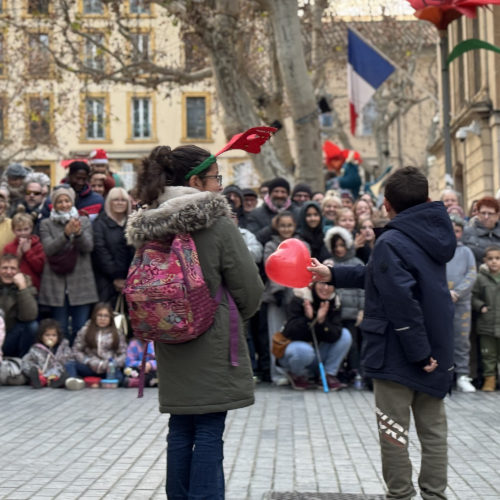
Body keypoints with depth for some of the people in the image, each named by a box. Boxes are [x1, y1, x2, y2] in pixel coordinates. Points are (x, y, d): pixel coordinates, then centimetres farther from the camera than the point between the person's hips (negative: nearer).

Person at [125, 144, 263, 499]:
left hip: (171, 348, 6)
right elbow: (250, 290, -9)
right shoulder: (219, 226, -14)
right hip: (212, 346, -6)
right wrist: (235, 319, 11)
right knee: (209, 432, 0)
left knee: (180, 429, 14)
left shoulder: (148, 227, 3)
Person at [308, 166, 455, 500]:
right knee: (434, 429, 13)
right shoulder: (432, 236, 9)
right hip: (436, 349, 8)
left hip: (398, 354, -8)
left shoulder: (391, 243, -17)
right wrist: (334, 276, 16)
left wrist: (419, 352, -22)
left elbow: (402, 302, -26)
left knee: (394, 432, 4)